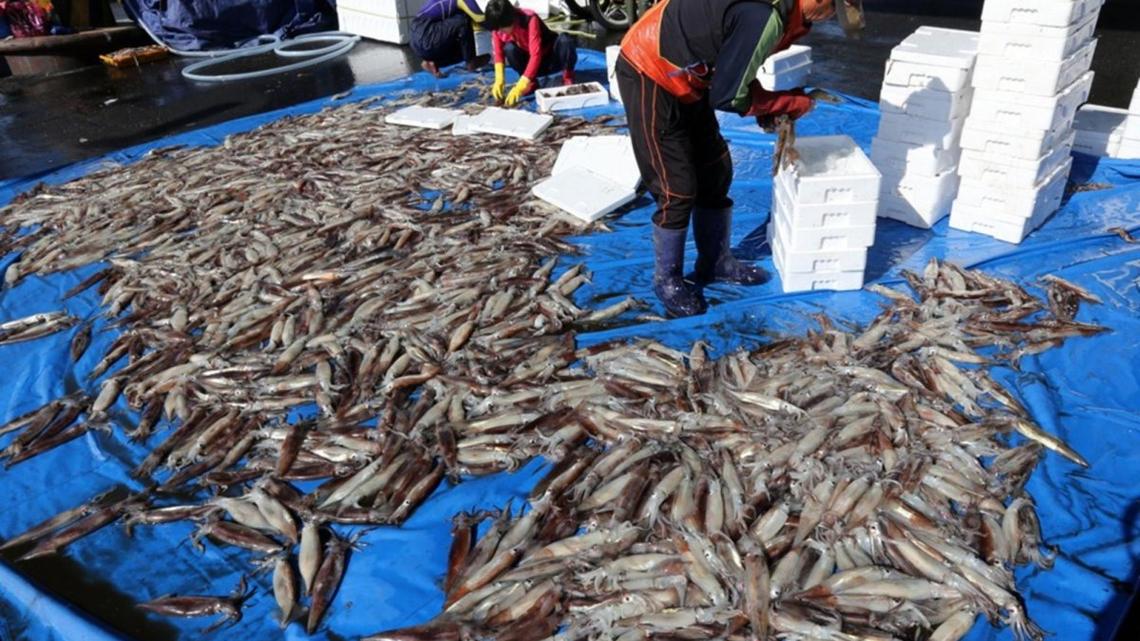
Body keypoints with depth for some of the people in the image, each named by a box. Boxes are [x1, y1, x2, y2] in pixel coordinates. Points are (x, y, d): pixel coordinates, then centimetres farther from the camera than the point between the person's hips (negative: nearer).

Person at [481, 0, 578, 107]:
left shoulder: (530, 19, -30)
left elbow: (536, 55, -36)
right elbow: (498, 53, -9)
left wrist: (520, 87, -43)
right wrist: (499, 80, -27)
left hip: (552, 59, -4)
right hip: (530, 64, 4)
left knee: (565, 40, -36)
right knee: (509, 48, -27)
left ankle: (568, 78, -12)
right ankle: (531, 83, -9)